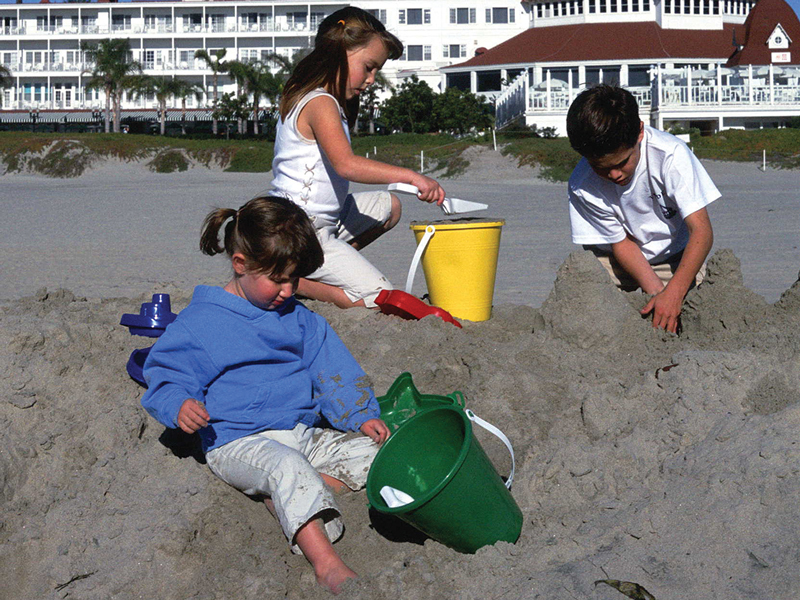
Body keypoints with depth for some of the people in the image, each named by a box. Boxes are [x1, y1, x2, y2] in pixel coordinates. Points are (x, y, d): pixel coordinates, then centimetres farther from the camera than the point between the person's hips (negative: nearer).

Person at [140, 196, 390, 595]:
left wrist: (363, 416, 3)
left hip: (302, 433, 7)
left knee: (370, 453, -12)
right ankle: (326, 563, -49)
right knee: (287, 466, -37)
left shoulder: (298, 318, 14)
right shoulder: (198, 323, -4)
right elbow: (165, 377, -3)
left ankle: (280, 497, -22)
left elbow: (333, 373, 17)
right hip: (237, 442, -7)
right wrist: (179, 406, -25)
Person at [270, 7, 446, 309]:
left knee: (389, 206, 25)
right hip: (302, 235, -10)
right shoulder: (320, 104, -18)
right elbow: (346, 164, -33)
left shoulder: (320, 101, 15)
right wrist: (410, 176, -34)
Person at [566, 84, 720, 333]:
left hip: (676, 258, -2)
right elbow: (621, 243, -12)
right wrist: (657, 292, -27)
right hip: (622, 264, 2)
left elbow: (701, 231, -30)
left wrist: (673, 293, -42)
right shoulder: (581, 186, -22)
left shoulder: (670, 154, -29)